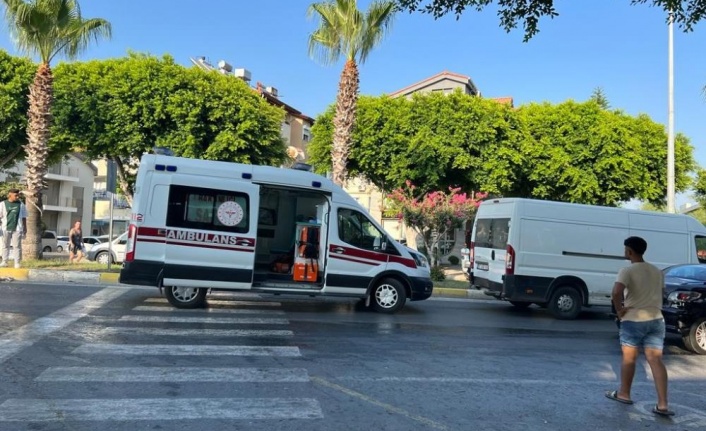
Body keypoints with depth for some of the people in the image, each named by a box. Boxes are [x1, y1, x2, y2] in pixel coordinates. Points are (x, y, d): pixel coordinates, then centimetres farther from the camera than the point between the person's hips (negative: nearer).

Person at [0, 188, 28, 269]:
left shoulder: (21, 205, 8)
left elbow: (24, 217, 12)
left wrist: (25, 228, 9)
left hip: (17, 229, 0)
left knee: (17, 246, -2)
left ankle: (17, 263, 0)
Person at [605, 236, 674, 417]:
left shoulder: (627, 271, -13)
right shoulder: (657, 271, 10)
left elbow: (617, 292, -29)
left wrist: (619, 310, -15)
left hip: (633, 320, -5)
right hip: (656, 319, 5)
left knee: (629, 359, 9)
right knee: (656, 360, 3)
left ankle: (623, 394, 24)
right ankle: (662, 404, -1)